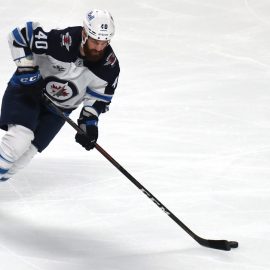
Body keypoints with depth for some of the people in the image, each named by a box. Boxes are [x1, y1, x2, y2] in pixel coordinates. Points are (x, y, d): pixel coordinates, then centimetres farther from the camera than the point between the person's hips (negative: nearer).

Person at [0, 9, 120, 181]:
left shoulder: (110, 66, -17)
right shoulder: (61, 41, -32)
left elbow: (98, 96, -2)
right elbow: (19, 35, -26)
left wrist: (90, 121, -13)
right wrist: (27, 69, -27)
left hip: (59, 107, 4)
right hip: (27, 89, -4)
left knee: (28, 151, -5)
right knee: (20, 136, -26)